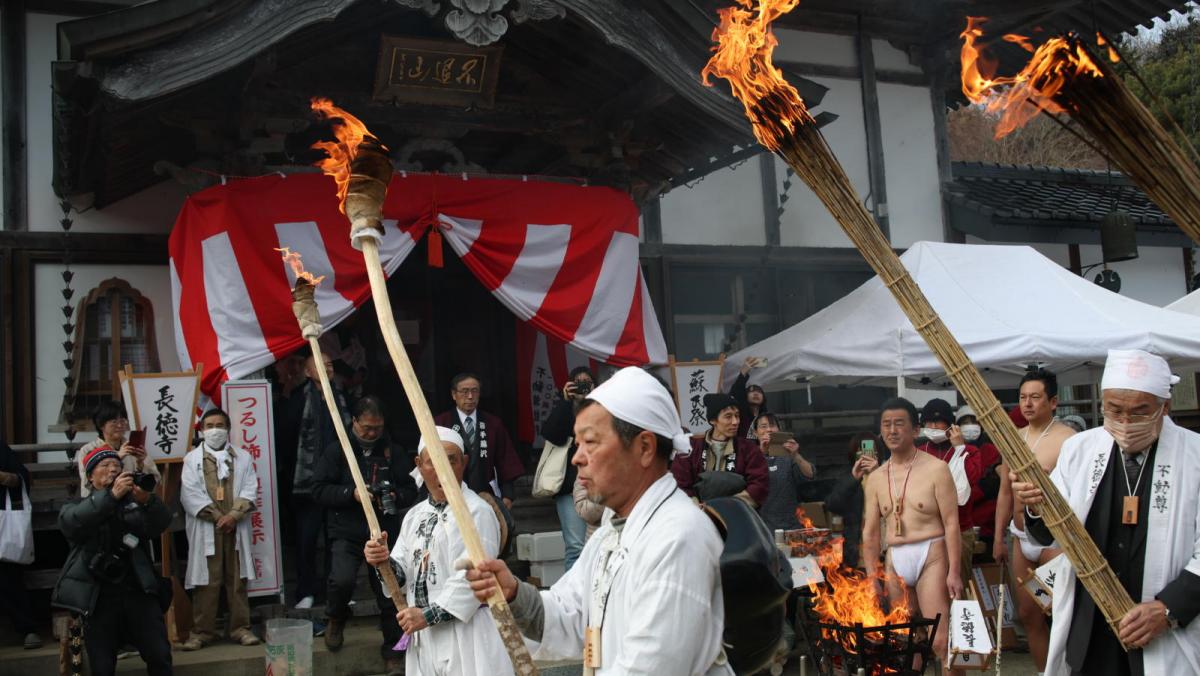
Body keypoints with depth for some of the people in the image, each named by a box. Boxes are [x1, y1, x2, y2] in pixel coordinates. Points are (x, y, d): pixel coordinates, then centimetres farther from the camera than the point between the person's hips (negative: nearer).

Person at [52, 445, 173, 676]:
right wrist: (111, 494, -27)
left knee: (160, 657, -1)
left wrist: (147, 500, -26)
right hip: (98, 596, -1)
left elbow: (161, 523, -4)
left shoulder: (133, 503, 13)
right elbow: (71, 522, -14)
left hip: (139, 590, 1)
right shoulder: (76, 506, 10)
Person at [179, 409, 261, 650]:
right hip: (205, 529, -2)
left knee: (237, 579, 5)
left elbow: (249, 491, 3)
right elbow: (191, 494, -3)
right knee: (206, 581, -1)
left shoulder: (243, 457, 11)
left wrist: (233, 515, -11)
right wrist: (217, 517, -10)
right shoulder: (192, 459, 5)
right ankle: (202, 631, 7)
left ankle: (241, 628, 11)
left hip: (236, 527, 2)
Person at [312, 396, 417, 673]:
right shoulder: (337, 450, -1)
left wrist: (395, 497, -15)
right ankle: (335, 619, 9)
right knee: (342, 579, -25)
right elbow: (319, 489, -4)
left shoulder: (394, 452, 5)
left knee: (389, 593, 5)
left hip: (384, 533, 2)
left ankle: (393, 652, 23)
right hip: (347, 534, -2)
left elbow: (411, 490, 7)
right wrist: (351, 494, -18)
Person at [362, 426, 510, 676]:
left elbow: (472, 578, -17)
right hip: (423, 637, 6)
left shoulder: (477, 512, -10)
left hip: (465, 634, -6)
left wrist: (428, 615, -14)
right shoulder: (415, 515, 13)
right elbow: (404, 572, 13)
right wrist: (385, 562, -8)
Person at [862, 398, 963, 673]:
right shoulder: (875, 478, 10)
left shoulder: (936, 469, -5)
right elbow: (870, 531, 11)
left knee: (940, 640, -11)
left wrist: (954, 571, -13)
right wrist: (872, 577, 7)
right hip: (894, 561, 5)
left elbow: (951, 523, -8)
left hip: (931, 557, -5)